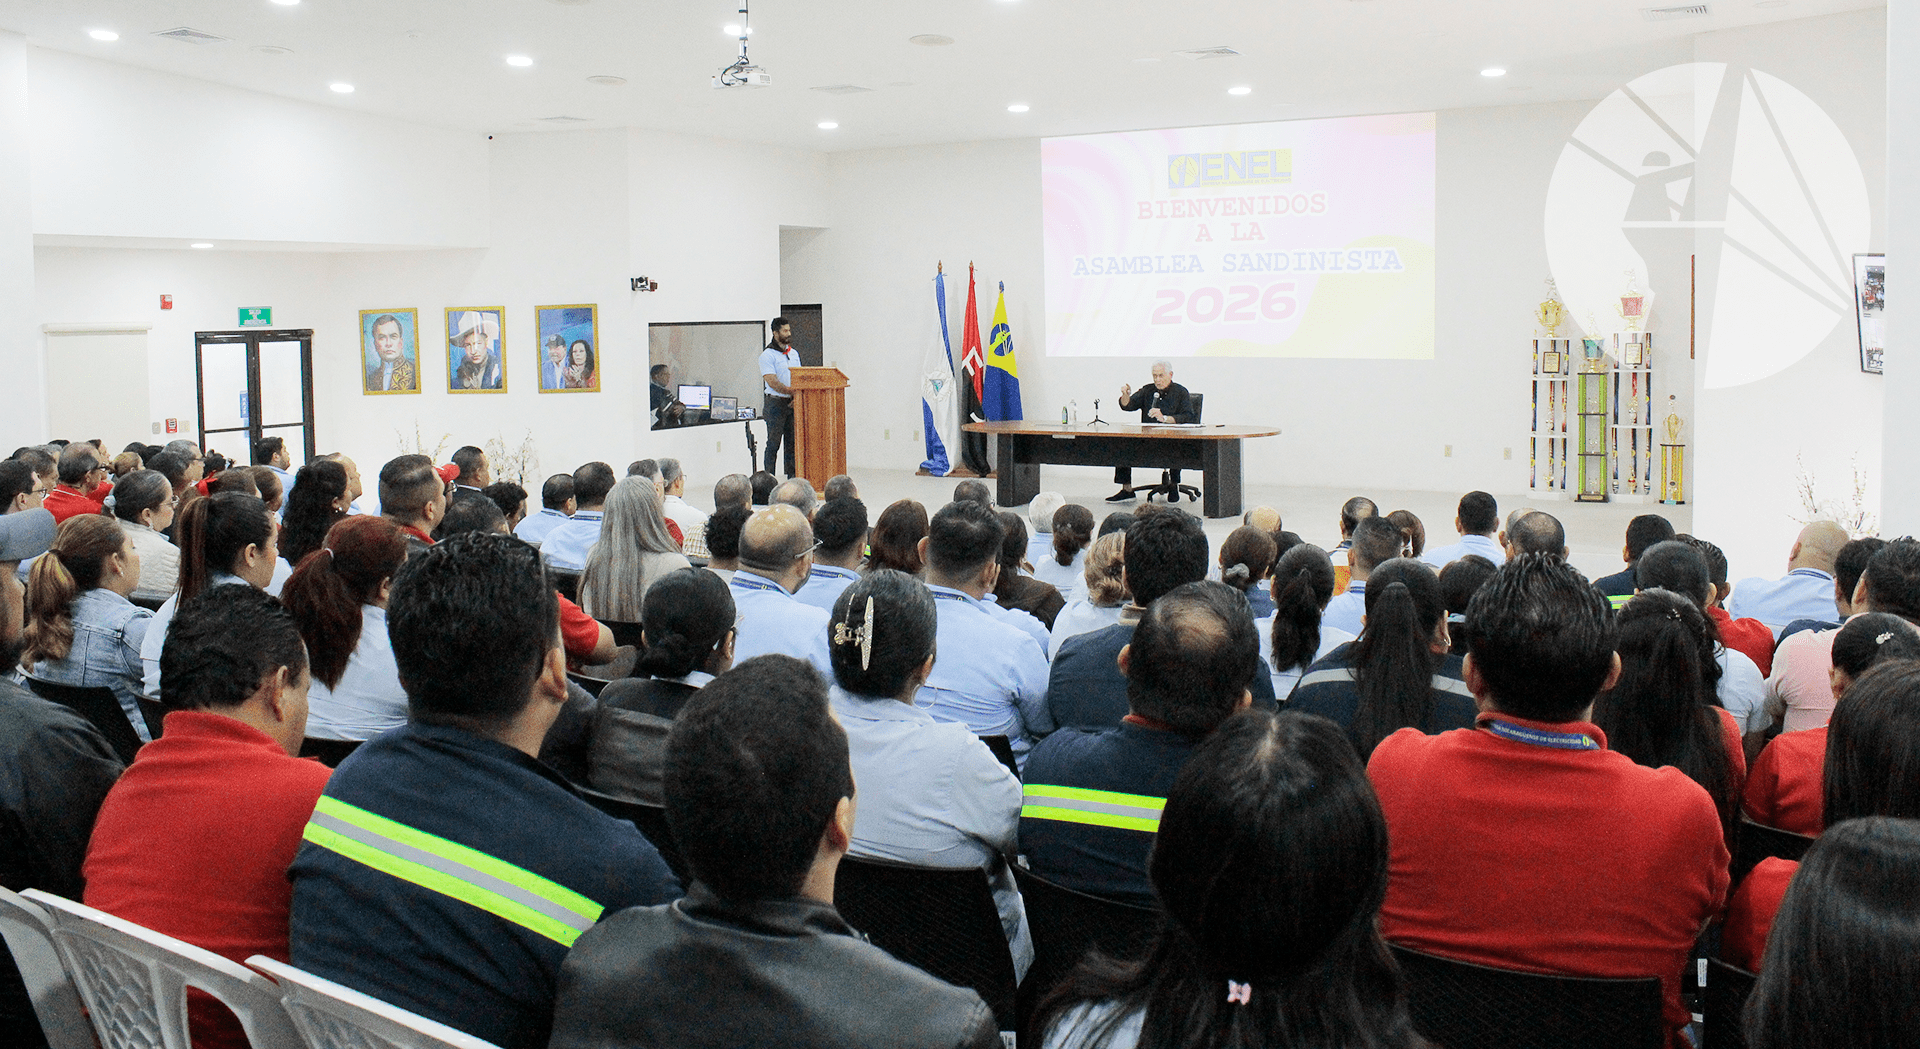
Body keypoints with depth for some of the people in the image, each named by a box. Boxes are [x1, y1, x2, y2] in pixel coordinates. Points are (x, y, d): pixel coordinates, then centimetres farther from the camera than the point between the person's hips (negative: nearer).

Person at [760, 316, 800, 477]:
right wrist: (791, 391, -24)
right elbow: (772, 382, -17)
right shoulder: (768, 355, -8)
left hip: (792, 403, 6)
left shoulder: (794, 353, 14)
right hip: (775, 403, -6)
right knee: (773, 443, -4)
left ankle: (792, 477, 13)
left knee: (792, 442, 8)